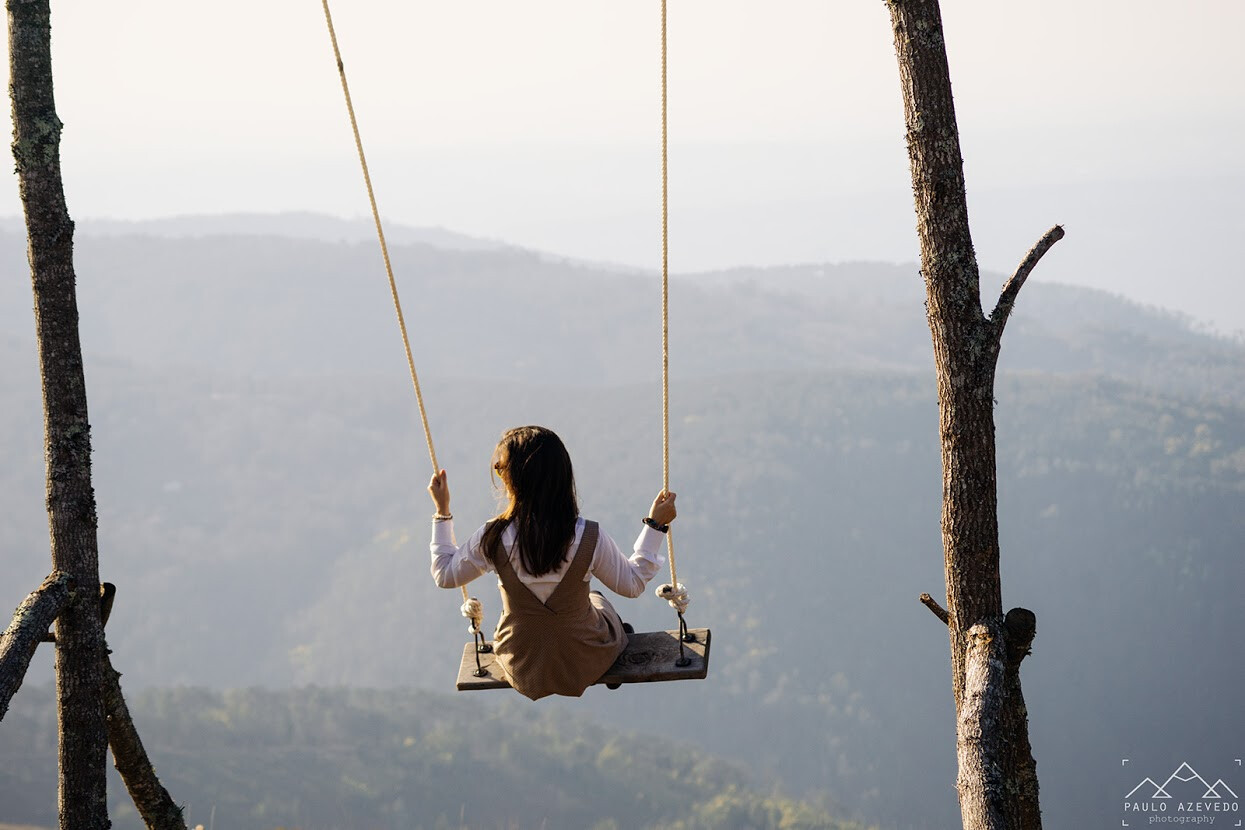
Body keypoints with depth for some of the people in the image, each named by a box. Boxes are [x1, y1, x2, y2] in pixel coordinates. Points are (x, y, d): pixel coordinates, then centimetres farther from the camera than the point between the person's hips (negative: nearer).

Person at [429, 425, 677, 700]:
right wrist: (655, 525, 1)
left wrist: (442, 511, 5)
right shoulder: (589, 538, -26)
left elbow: (445, 575, -4)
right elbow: (633, 584, -7)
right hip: (585, 665, 0)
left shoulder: (492, 539, -25)